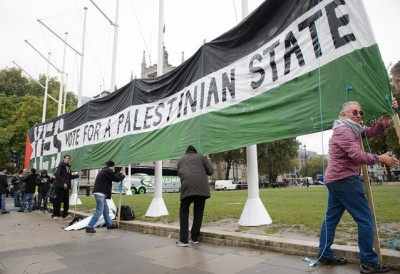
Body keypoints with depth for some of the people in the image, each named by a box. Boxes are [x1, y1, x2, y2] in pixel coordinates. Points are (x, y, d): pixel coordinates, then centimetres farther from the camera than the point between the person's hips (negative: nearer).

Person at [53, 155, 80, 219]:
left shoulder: (68, 167, 17)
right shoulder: (61, 165, -5)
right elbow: (58, 175, -15)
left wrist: (77, 175, 8)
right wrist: (63, 183, -20)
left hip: (66, 186, 7)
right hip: (60, 185, -7)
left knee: (66, 201, 9)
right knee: (58, 200, -3)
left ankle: (65, 214, 16)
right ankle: (55, 214, 5)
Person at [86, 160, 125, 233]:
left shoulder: (104, 171, 19)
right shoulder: (108, 171, -12)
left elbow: (114, 177, 27)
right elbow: (117, 179, -7)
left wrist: (120, 173, 33)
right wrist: (123, 175, 11)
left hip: (100, 193, 11)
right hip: (100, 193, -11)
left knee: (106, 210, 18)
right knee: (99, 211, -8)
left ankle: (109, 225, 29)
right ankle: (89, 227, -5)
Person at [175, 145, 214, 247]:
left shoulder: (180, 160, 25)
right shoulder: (201, 157, 20)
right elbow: (211, 171, 14)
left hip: (187, 186, 0)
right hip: (201, 187, 0)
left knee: (184, 212, 10)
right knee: (198, 213, 12)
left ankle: (183, 240, 4)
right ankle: (194, 238, 20)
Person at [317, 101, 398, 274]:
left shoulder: (354, 129, 20)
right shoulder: (343, 130, -12)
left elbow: (374, 131, 12)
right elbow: (357, 155, -20)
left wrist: (388, 113, 3)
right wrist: (380, 159, -10)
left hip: (334, 179, 10)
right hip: (345, 179, -10)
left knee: (331, 218, 11)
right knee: (365, 219, -4)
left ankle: (325, 255, 19)